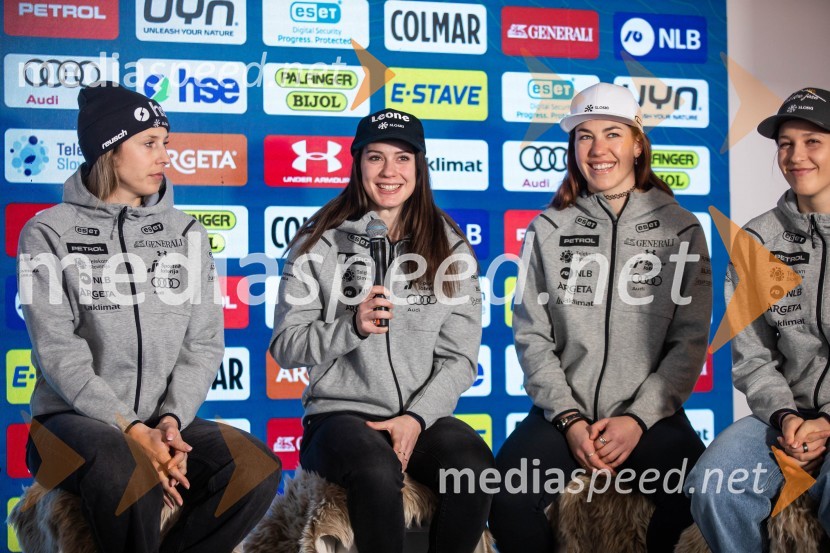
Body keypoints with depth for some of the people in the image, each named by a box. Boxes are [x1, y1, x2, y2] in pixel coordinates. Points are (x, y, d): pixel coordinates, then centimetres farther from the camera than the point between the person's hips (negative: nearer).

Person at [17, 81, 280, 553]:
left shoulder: (186, 232, 11)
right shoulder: (50, 232, 0)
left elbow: (204, 344, 4)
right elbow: (58, 353, -10)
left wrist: (172, 420, -14)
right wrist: (132, 431, -20)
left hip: (164, 423, 4)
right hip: (75, 420, -3)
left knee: (258, 466, -24)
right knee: (122, 465, -38)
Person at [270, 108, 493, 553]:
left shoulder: (449, 246, 9)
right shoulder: (319, 242, 4)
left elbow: (460, 356, 5)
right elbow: (285, 347, 1)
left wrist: (416, 417, -11)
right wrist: (352, 327, -16)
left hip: (424, 414, 2)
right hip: (340, 413, -2)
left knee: (475, 469, -30)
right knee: (376, 472, -36)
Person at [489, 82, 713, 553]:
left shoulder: (681, 229, 7)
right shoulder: (548, 230, 10)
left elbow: (690, 341, 2)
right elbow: (532, 336, 4)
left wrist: (638, 418, -10)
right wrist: (569, 420, -8)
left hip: (650, 414, 0)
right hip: (564, 412, 1)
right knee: (509, 499, -28)